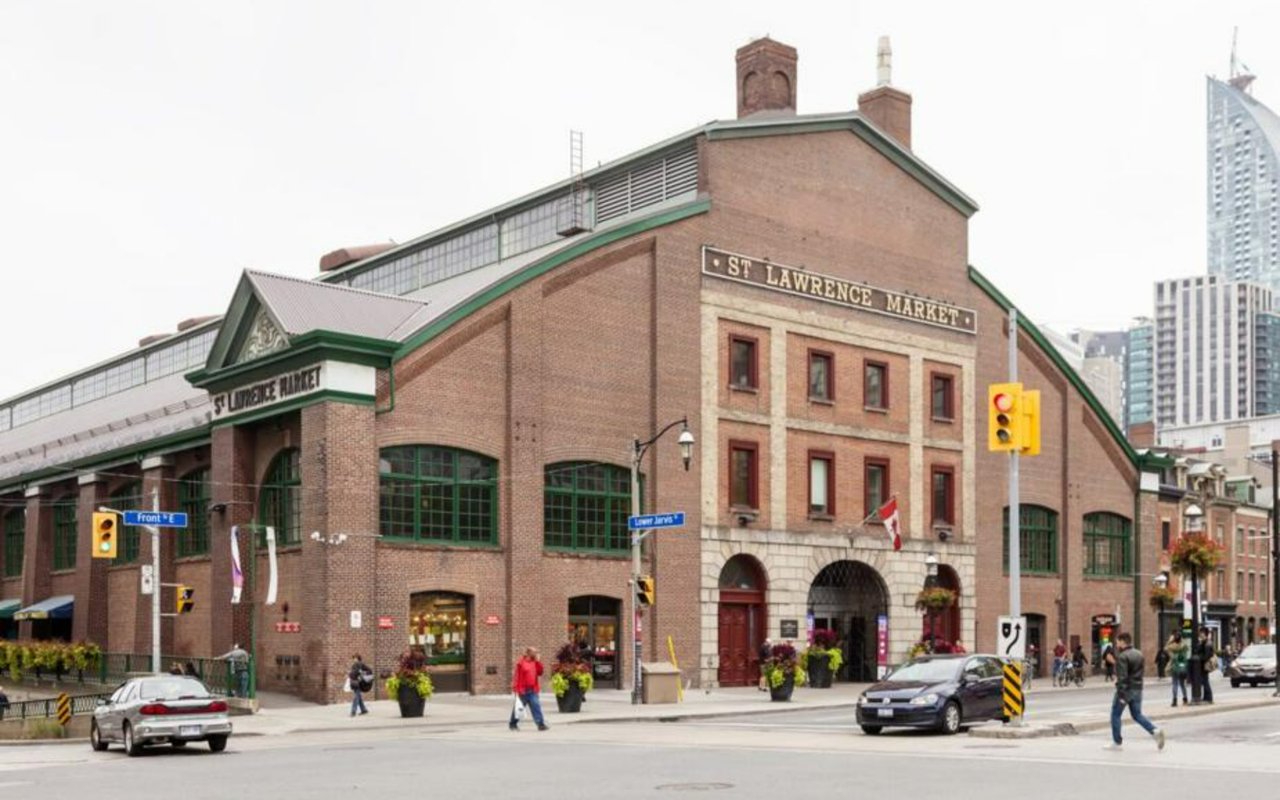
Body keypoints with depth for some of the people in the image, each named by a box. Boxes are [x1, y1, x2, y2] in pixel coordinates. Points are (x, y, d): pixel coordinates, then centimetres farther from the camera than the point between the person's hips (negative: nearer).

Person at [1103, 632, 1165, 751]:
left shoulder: (1122, 656, -16)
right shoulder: (1139, 654, 11)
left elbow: (1122, 677, -22)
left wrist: (1121, 695, -21)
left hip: (1126, 689, -8)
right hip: (1138, 689, 8)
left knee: (1115, 715, 6)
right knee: (1137, 715, 15)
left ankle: (1117, 742, 9)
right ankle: (1155, 731, -6)